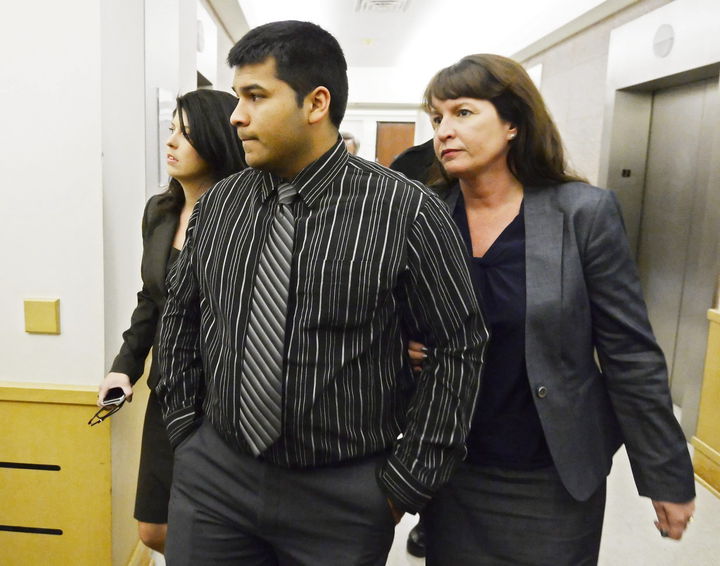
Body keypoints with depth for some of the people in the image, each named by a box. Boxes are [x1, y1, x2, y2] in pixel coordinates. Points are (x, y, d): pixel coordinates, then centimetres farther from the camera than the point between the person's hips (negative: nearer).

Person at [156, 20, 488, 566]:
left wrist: (406, 482, -8)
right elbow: (181, 316, 12)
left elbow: (461, 346, -10)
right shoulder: (218, 204, 0)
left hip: (343, 496, -3)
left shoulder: (407, 211, -14)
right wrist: (186, 424, 6)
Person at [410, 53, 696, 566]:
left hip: (554, 478, -2)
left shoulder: (583, 213, -12)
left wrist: (668, 477, -3)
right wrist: (404, 345, -14)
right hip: (450, 471, 3)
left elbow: (631, 356, -8)